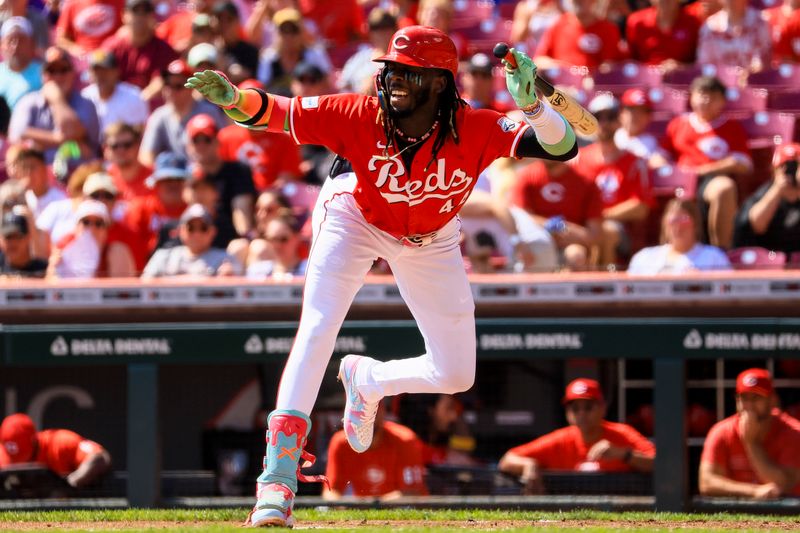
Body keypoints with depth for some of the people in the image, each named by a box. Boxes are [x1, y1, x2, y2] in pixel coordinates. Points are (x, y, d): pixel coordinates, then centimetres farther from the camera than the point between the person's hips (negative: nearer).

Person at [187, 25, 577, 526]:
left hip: (431, 244, 2)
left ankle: (365, 379, 36)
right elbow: (278, 112, -34)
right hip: (355, 217, -2)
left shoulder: (477, 130, -34)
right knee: (318, 329, -23)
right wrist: (234, 98, -55)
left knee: (456, 374, 5)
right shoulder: (363, 117, -33)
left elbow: (564, 147, -42)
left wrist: (532, 105, -61)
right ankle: (278, 476, -24)